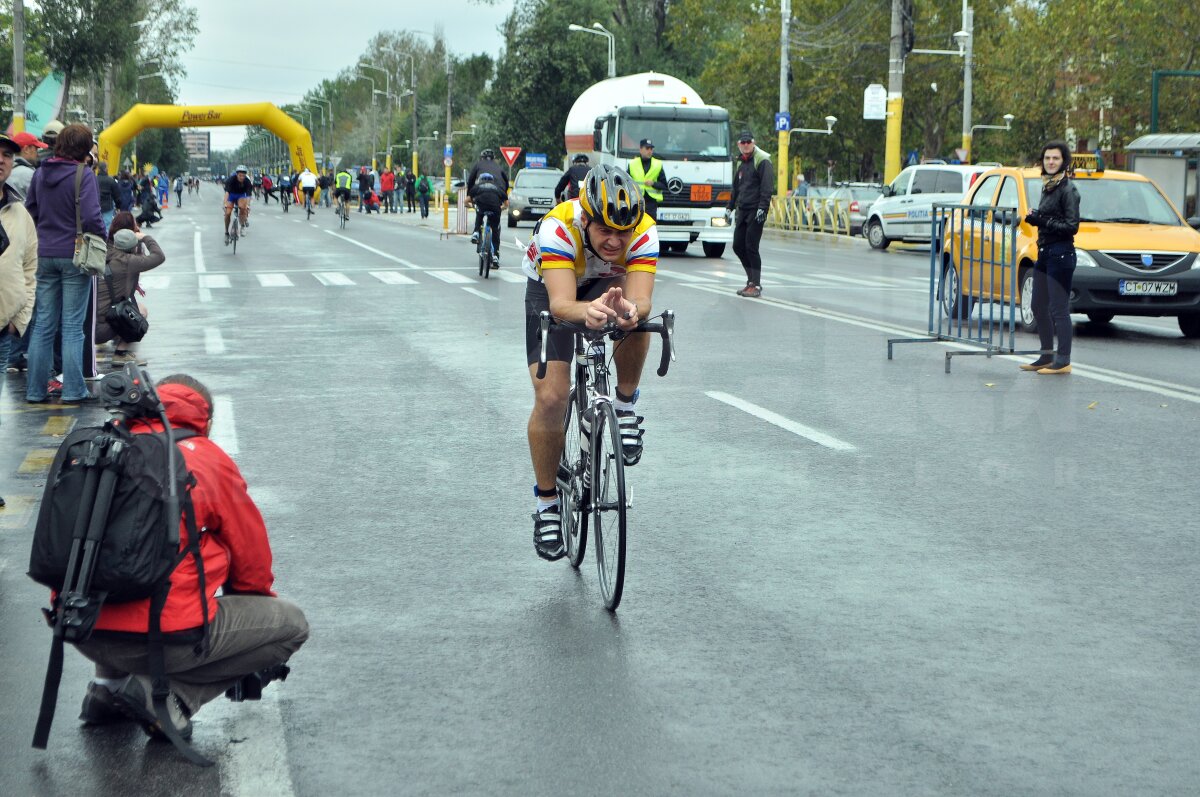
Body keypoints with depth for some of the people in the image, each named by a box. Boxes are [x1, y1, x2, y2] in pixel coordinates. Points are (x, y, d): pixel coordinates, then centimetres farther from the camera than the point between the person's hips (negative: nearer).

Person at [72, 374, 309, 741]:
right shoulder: (208, 460, 4)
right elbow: (251, 553, 13)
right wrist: (261, 598, 36)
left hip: (82, 630, 7)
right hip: (164, 635, -6)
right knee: (292, 625, 10)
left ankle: (109, 684, 18)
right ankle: (171, 694, -3)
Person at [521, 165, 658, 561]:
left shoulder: (644, 231, -32)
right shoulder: (558, 227, -38)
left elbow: (641, 299, -43)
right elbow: (561, 303, -49)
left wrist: (630, 309, -66)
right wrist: (587, 312, -71)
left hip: (608, 287, 1)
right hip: (549, 291, -1)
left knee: (634, 314, -36)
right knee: (550, 398, -15)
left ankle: (625, 408, -11)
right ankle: (546, 503, 4)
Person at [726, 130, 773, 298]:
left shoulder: (762, 161, -7)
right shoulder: (742, 163, 18)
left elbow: (767, 187, -15)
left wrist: (762, 208, -23)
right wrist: (730, 207, 27)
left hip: (756, 210, -8)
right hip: (743, 210, 8)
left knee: (751, 247, -9)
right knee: (738, 246, 7)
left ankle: (756, 285, -3)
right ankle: (752, 280, 19)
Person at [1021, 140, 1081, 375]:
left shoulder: (1067, 188, -12)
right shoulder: (1048, 186, 15)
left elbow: (1072, 226, -17)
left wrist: (1041, 220, -18)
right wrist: (1034, 218, 7)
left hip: (1060, 254, -10)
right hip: (1044, 252, 10)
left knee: (1059, 310, -7)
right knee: (1039, 307, 15)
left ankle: (1063, 361, -3)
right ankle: (1047, 356, 25)